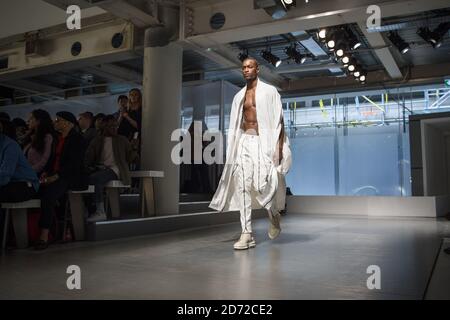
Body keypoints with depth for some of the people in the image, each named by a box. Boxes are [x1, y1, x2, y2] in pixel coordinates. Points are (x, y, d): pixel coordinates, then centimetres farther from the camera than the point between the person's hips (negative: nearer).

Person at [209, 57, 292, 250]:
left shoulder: (269, 91, 5)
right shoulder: (239, 96, 18)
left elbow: (278, 120, -1)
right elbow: (234, 125, 17)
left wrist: (279, 146, -12)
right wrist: (232, 150, 9)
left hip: (263, 141, -4)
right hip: (244, 141, 4)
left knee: (263, 184, -14)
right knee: (243, 186, -6)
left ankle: (274, 215, 19)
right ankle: (247, 234, -5)